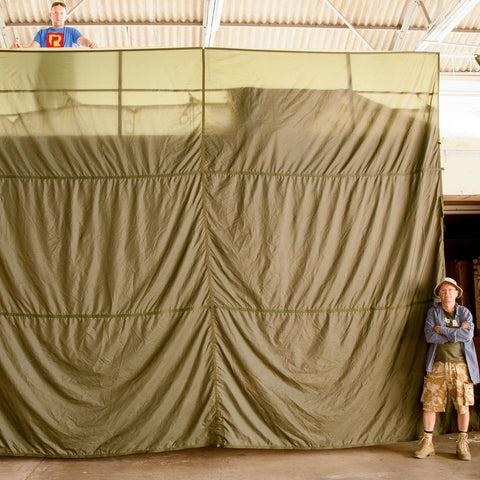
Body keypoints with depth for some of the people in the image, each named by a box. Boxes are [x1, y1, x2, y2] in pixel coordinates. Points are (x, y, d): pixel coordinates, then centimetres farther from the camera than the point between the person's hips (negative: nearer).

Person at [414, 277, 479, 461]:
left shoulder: (465, 312, 8)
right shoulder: (433, 311, 7)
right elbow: (430, 336, -7)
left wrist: (441, 330, -8)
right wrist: (456, 333, -9)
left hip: (461, 365, 0)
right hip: (438, 364, 0)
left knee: (463, 405, 1)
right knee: (430, 403, -2)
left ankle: (462, 443, 15)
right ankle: (427, 442, 9)